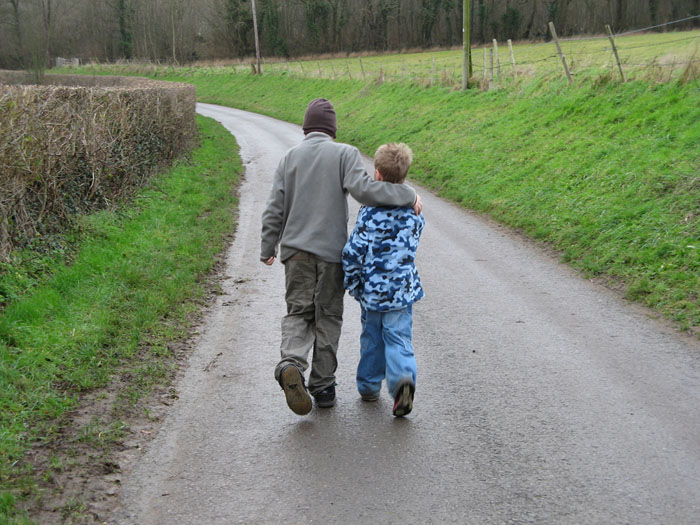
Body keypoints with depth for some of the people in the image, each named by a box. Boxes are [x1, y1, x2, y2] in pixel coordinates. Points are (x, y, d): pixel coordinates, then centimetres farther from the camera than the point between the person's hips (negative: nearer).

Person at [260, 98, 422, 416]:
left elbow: (274, 208, 5)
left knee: (298, 312, 10)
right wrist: (408, 195, -10)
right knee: (328, 317, 9)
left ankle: (291, 364, -17)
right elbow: (363, 189, -20)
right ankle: (323, 385, 13)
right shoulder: (345, 153, -4)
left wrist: (268, 248, 15)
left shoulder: (290, 157, 6)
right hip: (331, 250, -2)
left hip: (296, 249, 2)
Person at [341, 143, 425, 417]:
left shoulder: (370, 212, -13)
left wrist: (353, 284, 0)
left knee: (372, 338, 15)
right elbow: (409, 247, 10)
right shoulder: (414, 212, -1)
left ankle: (369, 386, 28)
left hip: (372, 289, -1)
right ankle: (403, 376, -20)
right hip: (402, 289, 1)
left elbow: (353, 252, -14)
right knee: (399, 338, 5)